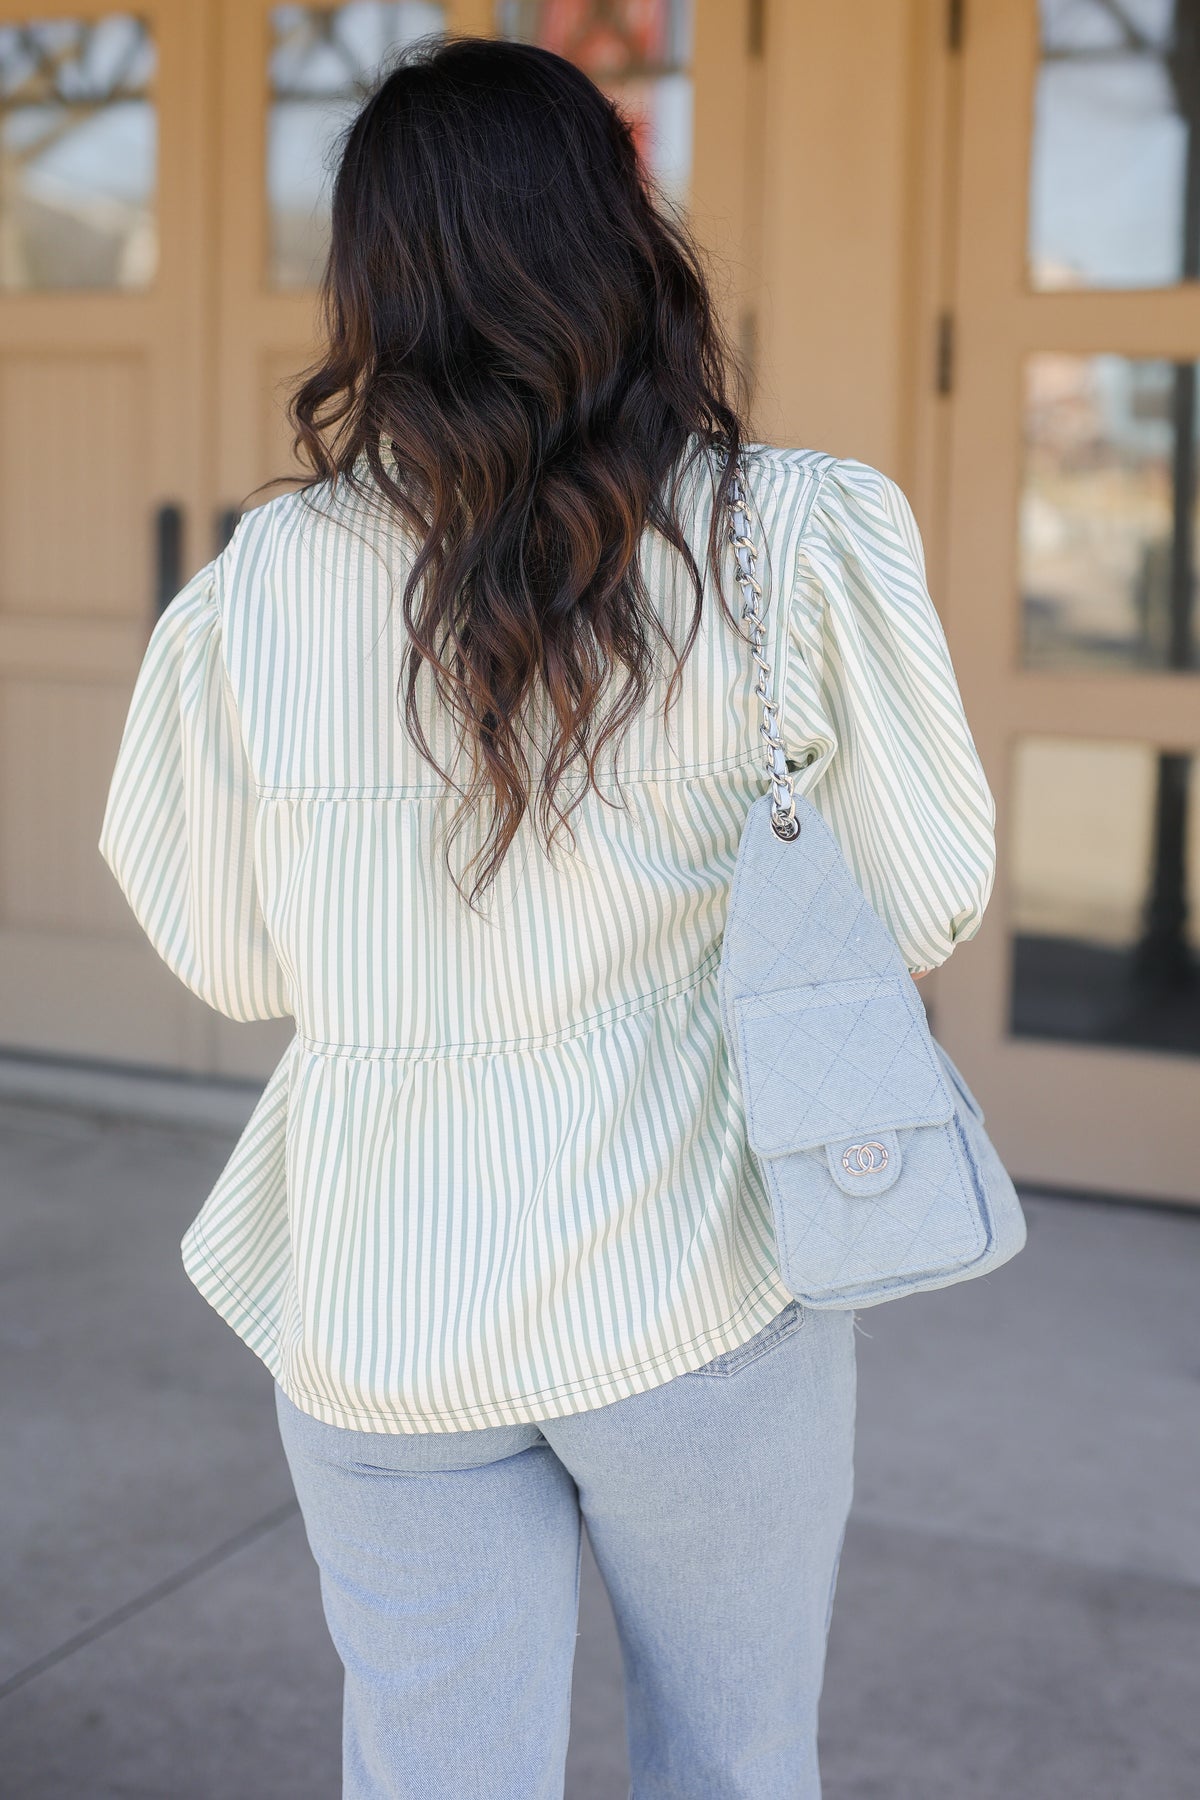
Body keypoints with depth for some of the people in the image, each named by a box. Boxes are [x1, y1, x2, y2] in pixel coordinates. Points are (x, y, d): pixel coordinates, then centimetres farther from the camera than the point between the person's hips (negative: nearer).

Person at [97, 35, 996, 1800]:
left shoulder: (255, 595, -9)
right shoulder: (806, 537, -12)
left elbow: (225, 960, 2)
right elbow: (930, 905, -4)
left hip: (380, 1317, 1)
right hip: (704, 1306, 0)